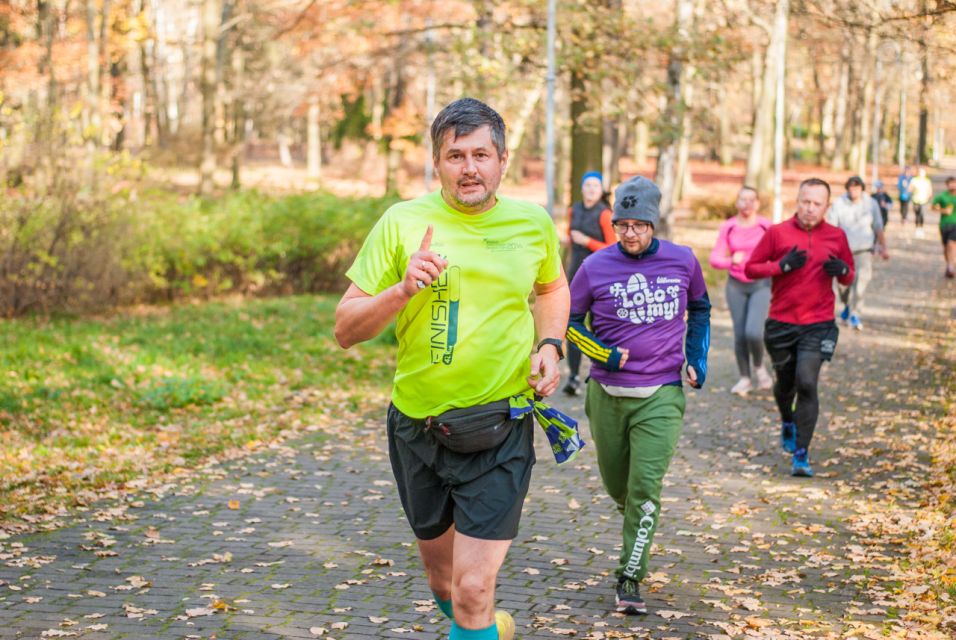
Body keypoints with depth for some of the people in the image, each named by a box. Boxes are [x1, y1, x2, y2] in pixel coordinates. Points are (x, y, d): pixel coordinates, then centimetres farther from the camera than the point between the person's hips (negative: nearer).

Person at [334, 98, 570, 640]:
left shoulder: (534, 222, -1)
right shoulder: (403, 222, -8)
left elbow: (551, 287, 22)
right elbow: (346, 329, -8)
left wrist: (550, 344, 4)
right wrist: (401, 290, -25)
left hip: (499, 432, -1)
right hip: (419, 427, 1)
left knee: (473, 590, -11)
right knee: (442, 576, 21)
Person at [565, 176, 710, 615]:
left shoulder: (682, 261, -2)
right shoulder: (595, 267, -6)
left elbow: (699, 307, 17)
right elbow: (570, 319, 6)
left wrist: (697, 358, 8)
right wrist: (603, 354, -9)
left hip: (661, 396, -1)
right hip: (607, 393, 1)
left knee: (645, 487, -12)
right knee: (617, 486, 14)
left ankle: (630, 579, -5)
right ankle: (635, 522, 48)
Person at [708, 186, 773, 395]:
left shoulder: (766, 226, -6)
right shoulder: (728, 228, -2)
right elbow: (714, 258, -6)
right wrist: (731, 261, -25)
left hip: (761, 285, -2)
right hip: (736, 285, 2)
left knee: (753, 332, -17)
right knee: (740, 334, 3)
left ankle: (759, 366, 12)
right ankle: (745, 378, 21)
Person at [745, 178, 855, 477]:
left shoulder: (836, 236, 4)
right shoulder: (777, 233, -1)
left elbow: (849, 277, 16)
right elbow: (750, 268, 1)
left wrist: (843, 270, -9)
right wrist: (782, 265, -16)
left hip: (819, 325, -1)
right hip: (781, 324, 1)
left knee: (807, 383, -14)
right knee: (785, 383, 15)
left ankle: (801, 455, -11)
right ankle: (787, 423, 49)